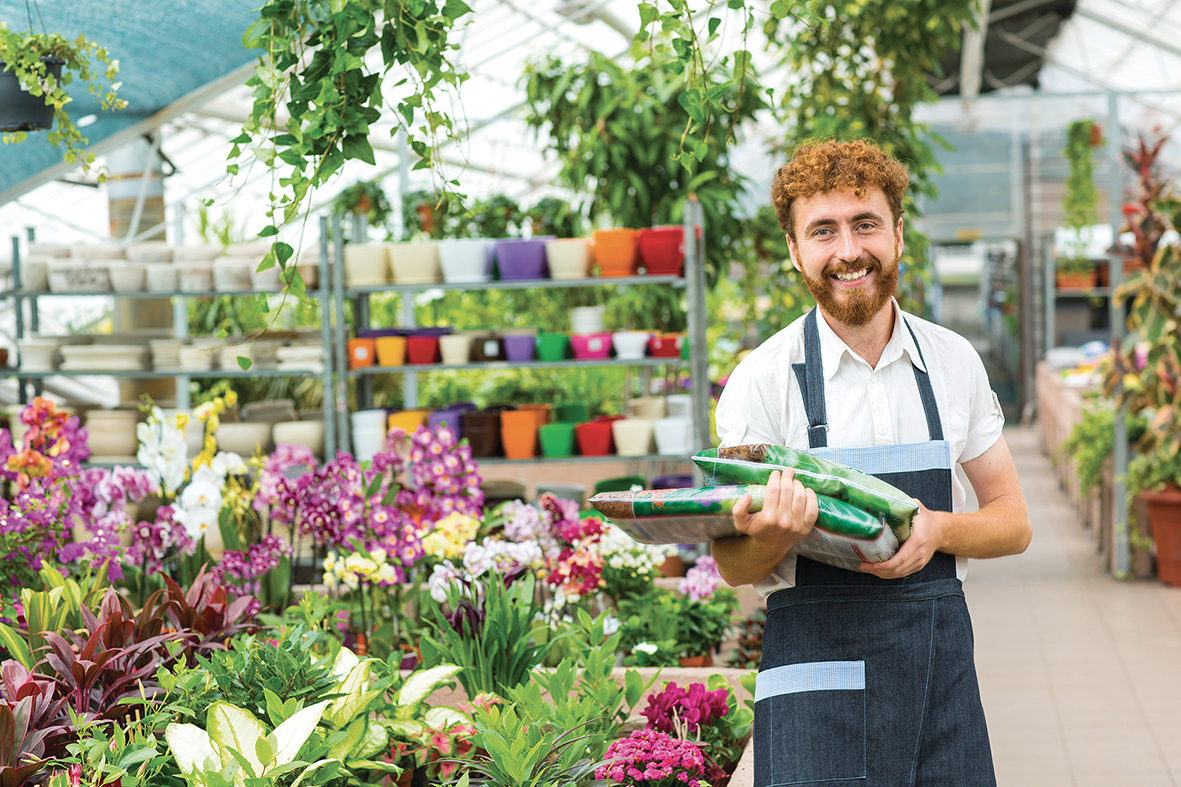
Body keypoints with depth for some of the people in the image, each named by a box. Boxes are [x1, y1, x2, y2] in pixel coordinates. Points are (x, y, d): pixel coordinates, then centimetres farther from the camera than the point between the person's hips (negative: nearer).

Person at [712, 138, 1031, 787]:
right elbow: (734, 567, -2)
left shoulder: (954, 362, 6)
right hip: (816, 661, -3)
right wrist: (772, 537, -24)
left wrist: (939, 529, -10)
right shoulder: (761, 380, -5)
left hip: (942, 660, 3)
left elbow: (1013, 521, 11)